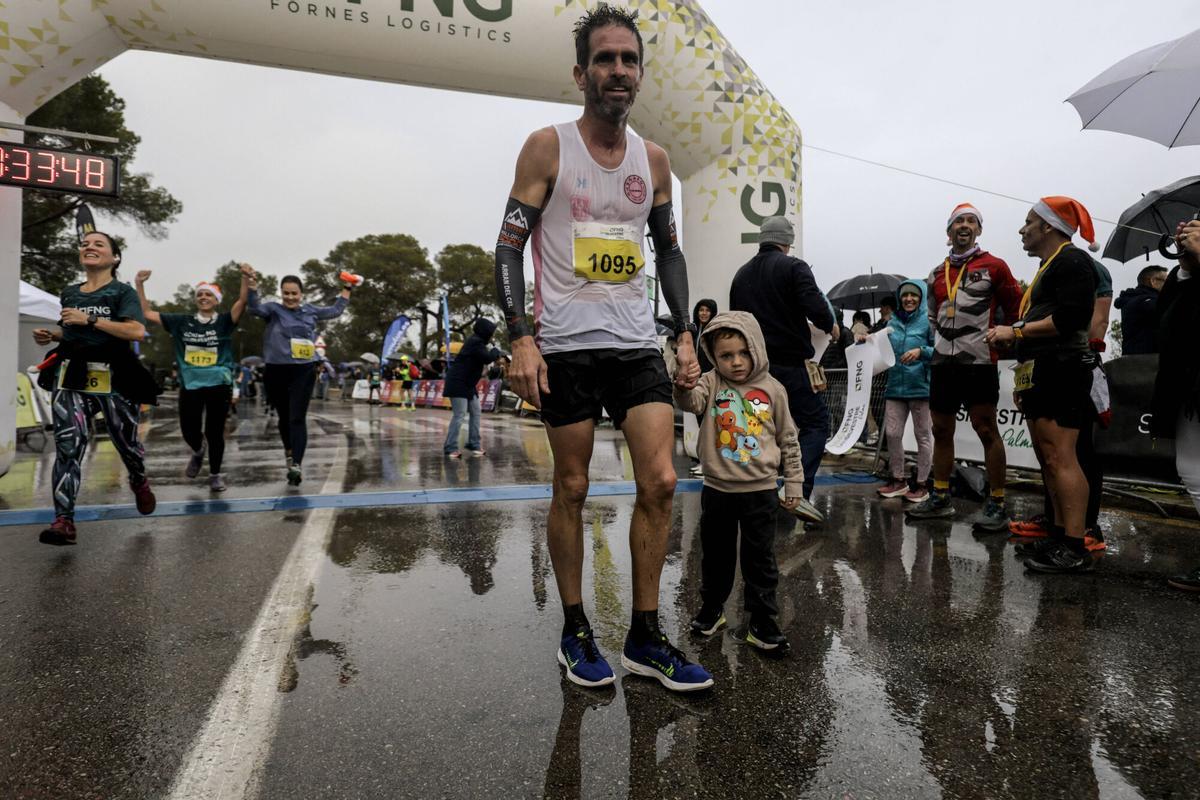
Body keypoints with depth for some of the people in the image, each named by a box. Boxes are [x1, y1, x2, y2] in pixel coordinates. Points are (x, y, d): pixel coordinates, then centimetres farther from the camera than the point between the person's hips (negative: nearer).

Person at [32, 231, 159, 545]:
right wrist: (51, 336, 10)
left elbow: (137, 331, -16)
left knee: (125, 440, 9)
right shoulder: (68, 293, 16)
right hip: (71, 374, 4)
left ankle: (139, 482, 42)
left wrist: (89, 319, -17)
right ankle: (64, 521, -13)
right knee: (68, 445, -10)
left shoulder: (122, 291, 0)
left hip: (114, 376, -4)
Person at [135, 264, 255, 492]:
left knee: (214, 432, 3)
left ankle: (215, 475, 21)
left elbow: (241, 302, -18)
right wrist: (139, 285, 1)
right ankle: (198, 453, 43)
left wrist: (245, 278, -36)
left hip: (219, 385, -2)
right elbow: (147, 313, 10)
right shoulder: (181, 322, 7)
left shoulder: (224, 321, -1)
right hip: (190, 385, 3)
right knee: (189, 431, 7)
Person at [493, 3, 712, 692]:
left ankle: (646, 638, 12)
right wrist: (522, 339, -15)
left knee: (661, 484, -3)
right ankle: (577, 632, 21)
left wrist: (686, 334, 7)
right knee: (572, 490, 4)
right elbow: (510, 247, -4)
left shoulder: (654, 159, 12)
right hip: (567, 346, -3)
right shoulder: (548, 147, 0)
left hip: (638, 344, 4)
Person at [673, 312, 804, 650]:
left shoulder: (772, 390, -2)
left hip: (761, 490, 0)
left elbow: (788, 438, 5)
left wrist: (794, 481, 6)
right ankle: (711, 607, 34)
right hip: (717, 489, 1)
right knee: (715, 553, 16)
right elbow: (691, 402, -26)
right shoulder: (711, 383, -4)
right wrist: (684, 385, -49)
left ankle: (762, 619, 20)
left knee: (760, 557, 8)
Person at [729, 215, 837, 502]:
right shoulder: (793, 267, -5)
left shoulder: (741, 274, 15)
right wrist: (831, 326, 2)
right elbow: (815, 306, -17)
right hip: (790, 363, -6)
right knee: (816, 421, 2)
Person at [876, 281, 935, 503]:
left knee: (923, 436, 4)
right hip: (895, 386, 5)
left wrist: (921, 351, -22)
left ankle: (922, 483, 13)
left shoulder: (928, 321, -2)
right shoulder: (893, 322, 12)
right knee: (892, 433, 5)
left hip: (921, 387, -5)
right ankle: (898, 479, 19)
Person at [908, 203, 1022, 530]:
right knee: (941, 430, 9)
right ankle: (940, 498, 19)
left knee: (986, 430, -6)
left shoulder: (994, 266, 1)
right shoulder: (937, 273, 17)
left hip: (978, 362, -6)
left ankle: (997, 505, 2)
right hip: (942, 363, 6)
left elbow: (1015, 309, 4)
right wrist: (941, 343, 16)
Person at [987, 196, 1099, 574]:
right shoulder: (1047, 267, 25)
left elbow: (1069, 318, -19)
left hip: (1059, 373, -10)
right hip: (1041, 374, 10)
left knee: (1059, 458, -13)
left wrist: (1015, 332, -12)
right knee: (1049, 460, 9)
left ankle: (1074, 549, -11)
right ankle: (1060, 537, 15)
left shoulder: (1072, 260, -5)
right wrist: (1025, 379, 22)